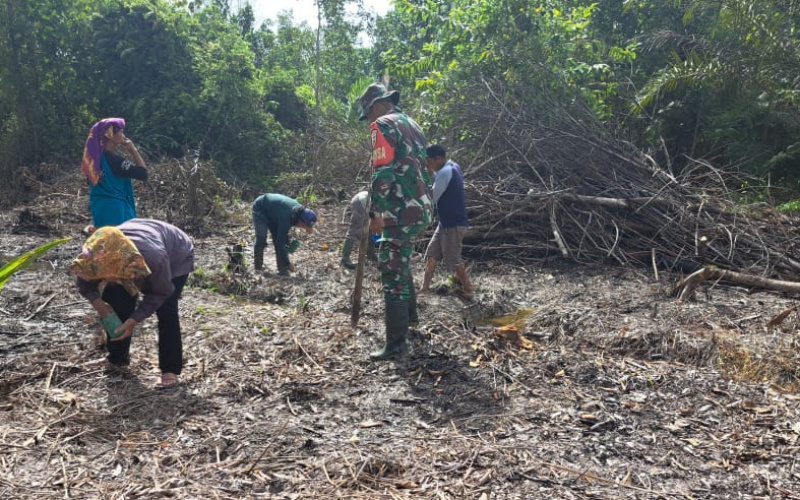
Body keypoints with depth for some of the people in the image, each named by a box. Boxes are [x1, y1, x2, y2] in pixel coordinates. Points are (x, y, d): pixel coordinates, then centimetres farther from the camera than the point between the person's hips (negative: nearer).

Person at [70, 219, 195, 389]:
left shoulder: (154, 258, -46)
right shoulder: (97, 257, -32)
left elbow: (161, 293, -27)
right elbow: (85, 281, -11)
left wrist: (134, 320, -33)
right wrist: (96, 301, -31)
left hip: (177, 256, -5)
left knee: (165, 310, -19)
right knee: (117, 301, -1)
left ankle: (171, 369, -10)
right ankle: (117, 358, 18)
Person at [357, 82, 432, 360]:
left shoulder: (383, 125, -8)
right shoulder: (412, 126, 20)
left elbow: (382, 173, -18)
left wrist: (376, 213, -16)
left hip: (402, 212, -9)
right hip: (421, 209, 10)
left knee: (393, 274, -7)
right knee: (401, 263, 27)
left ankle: (396, 344, -6)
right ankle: (409, 314, 40)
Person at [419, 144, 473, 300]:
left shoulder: (445, 172, -22)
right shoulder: (452, 167, 8)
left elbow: (432, 198, -18)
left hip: (453, 223, -10)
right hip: (447, 221, 10)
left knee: (453, 259, 1)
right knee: (432, 253, 13)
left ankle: (468, 291, 14)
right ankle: (425, 287, 21)